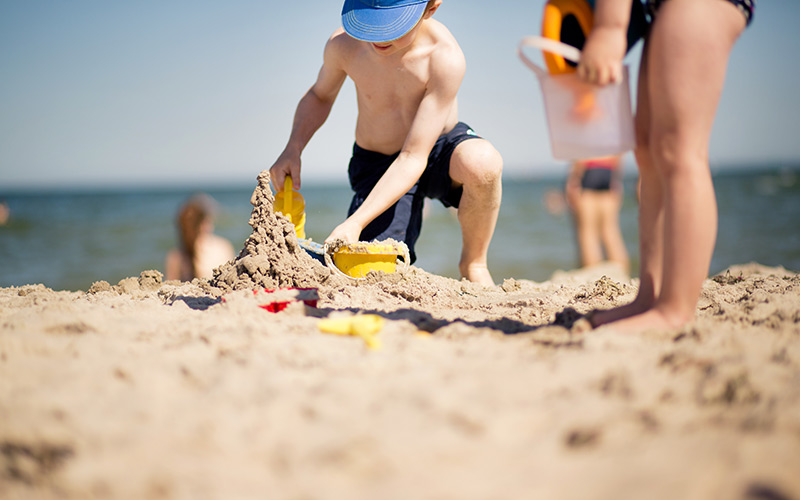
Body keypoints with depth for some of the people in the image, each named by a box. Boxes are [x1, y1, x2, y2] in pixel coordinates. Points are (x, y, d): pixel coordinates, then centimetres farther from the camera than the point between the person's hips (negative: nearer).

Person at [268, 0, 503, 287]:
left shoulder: (446, 59, -31)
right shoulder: (343, 45, -20)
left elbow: (413, 158, -32)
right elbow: (320, 96, 5)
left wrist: (355, 222, -40)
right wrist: (292, 149, -13)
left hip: (437, 148, -1)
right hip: (376, 164, 2)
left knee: (481, 162, -40)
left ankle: (473, 265, -11)